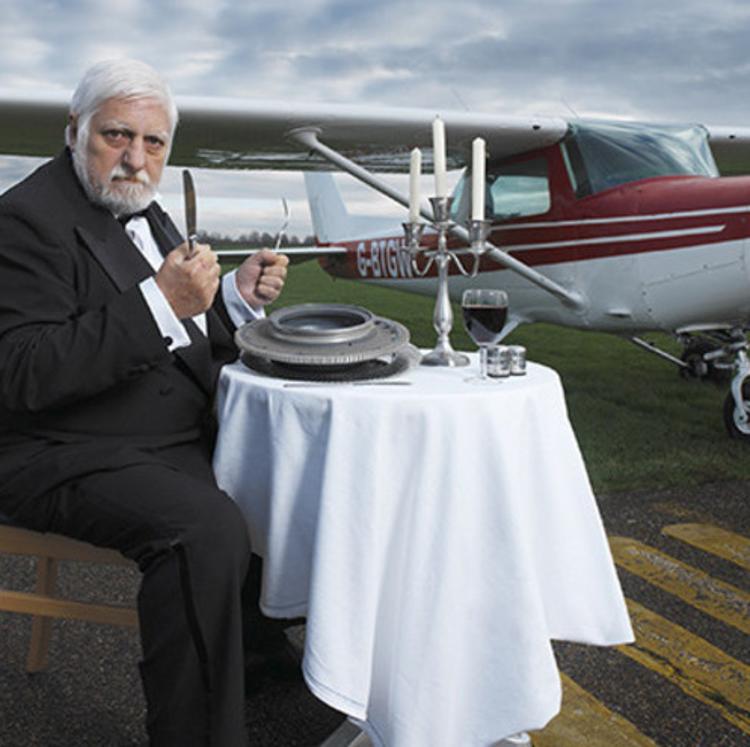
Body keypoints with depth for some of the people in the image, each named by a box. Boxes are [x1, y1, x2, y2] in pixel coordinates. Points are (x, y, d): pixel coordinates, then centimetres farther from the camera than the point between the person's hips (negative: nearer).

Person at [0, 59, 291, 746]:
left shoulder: (146, 215, 14)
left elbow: (195, 341, 20)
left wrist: (238, 296, 0)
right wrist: (161, 301, -30)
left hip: (179, 441, 9)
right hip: (70, 459, -9)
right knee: (206, 530, -30)